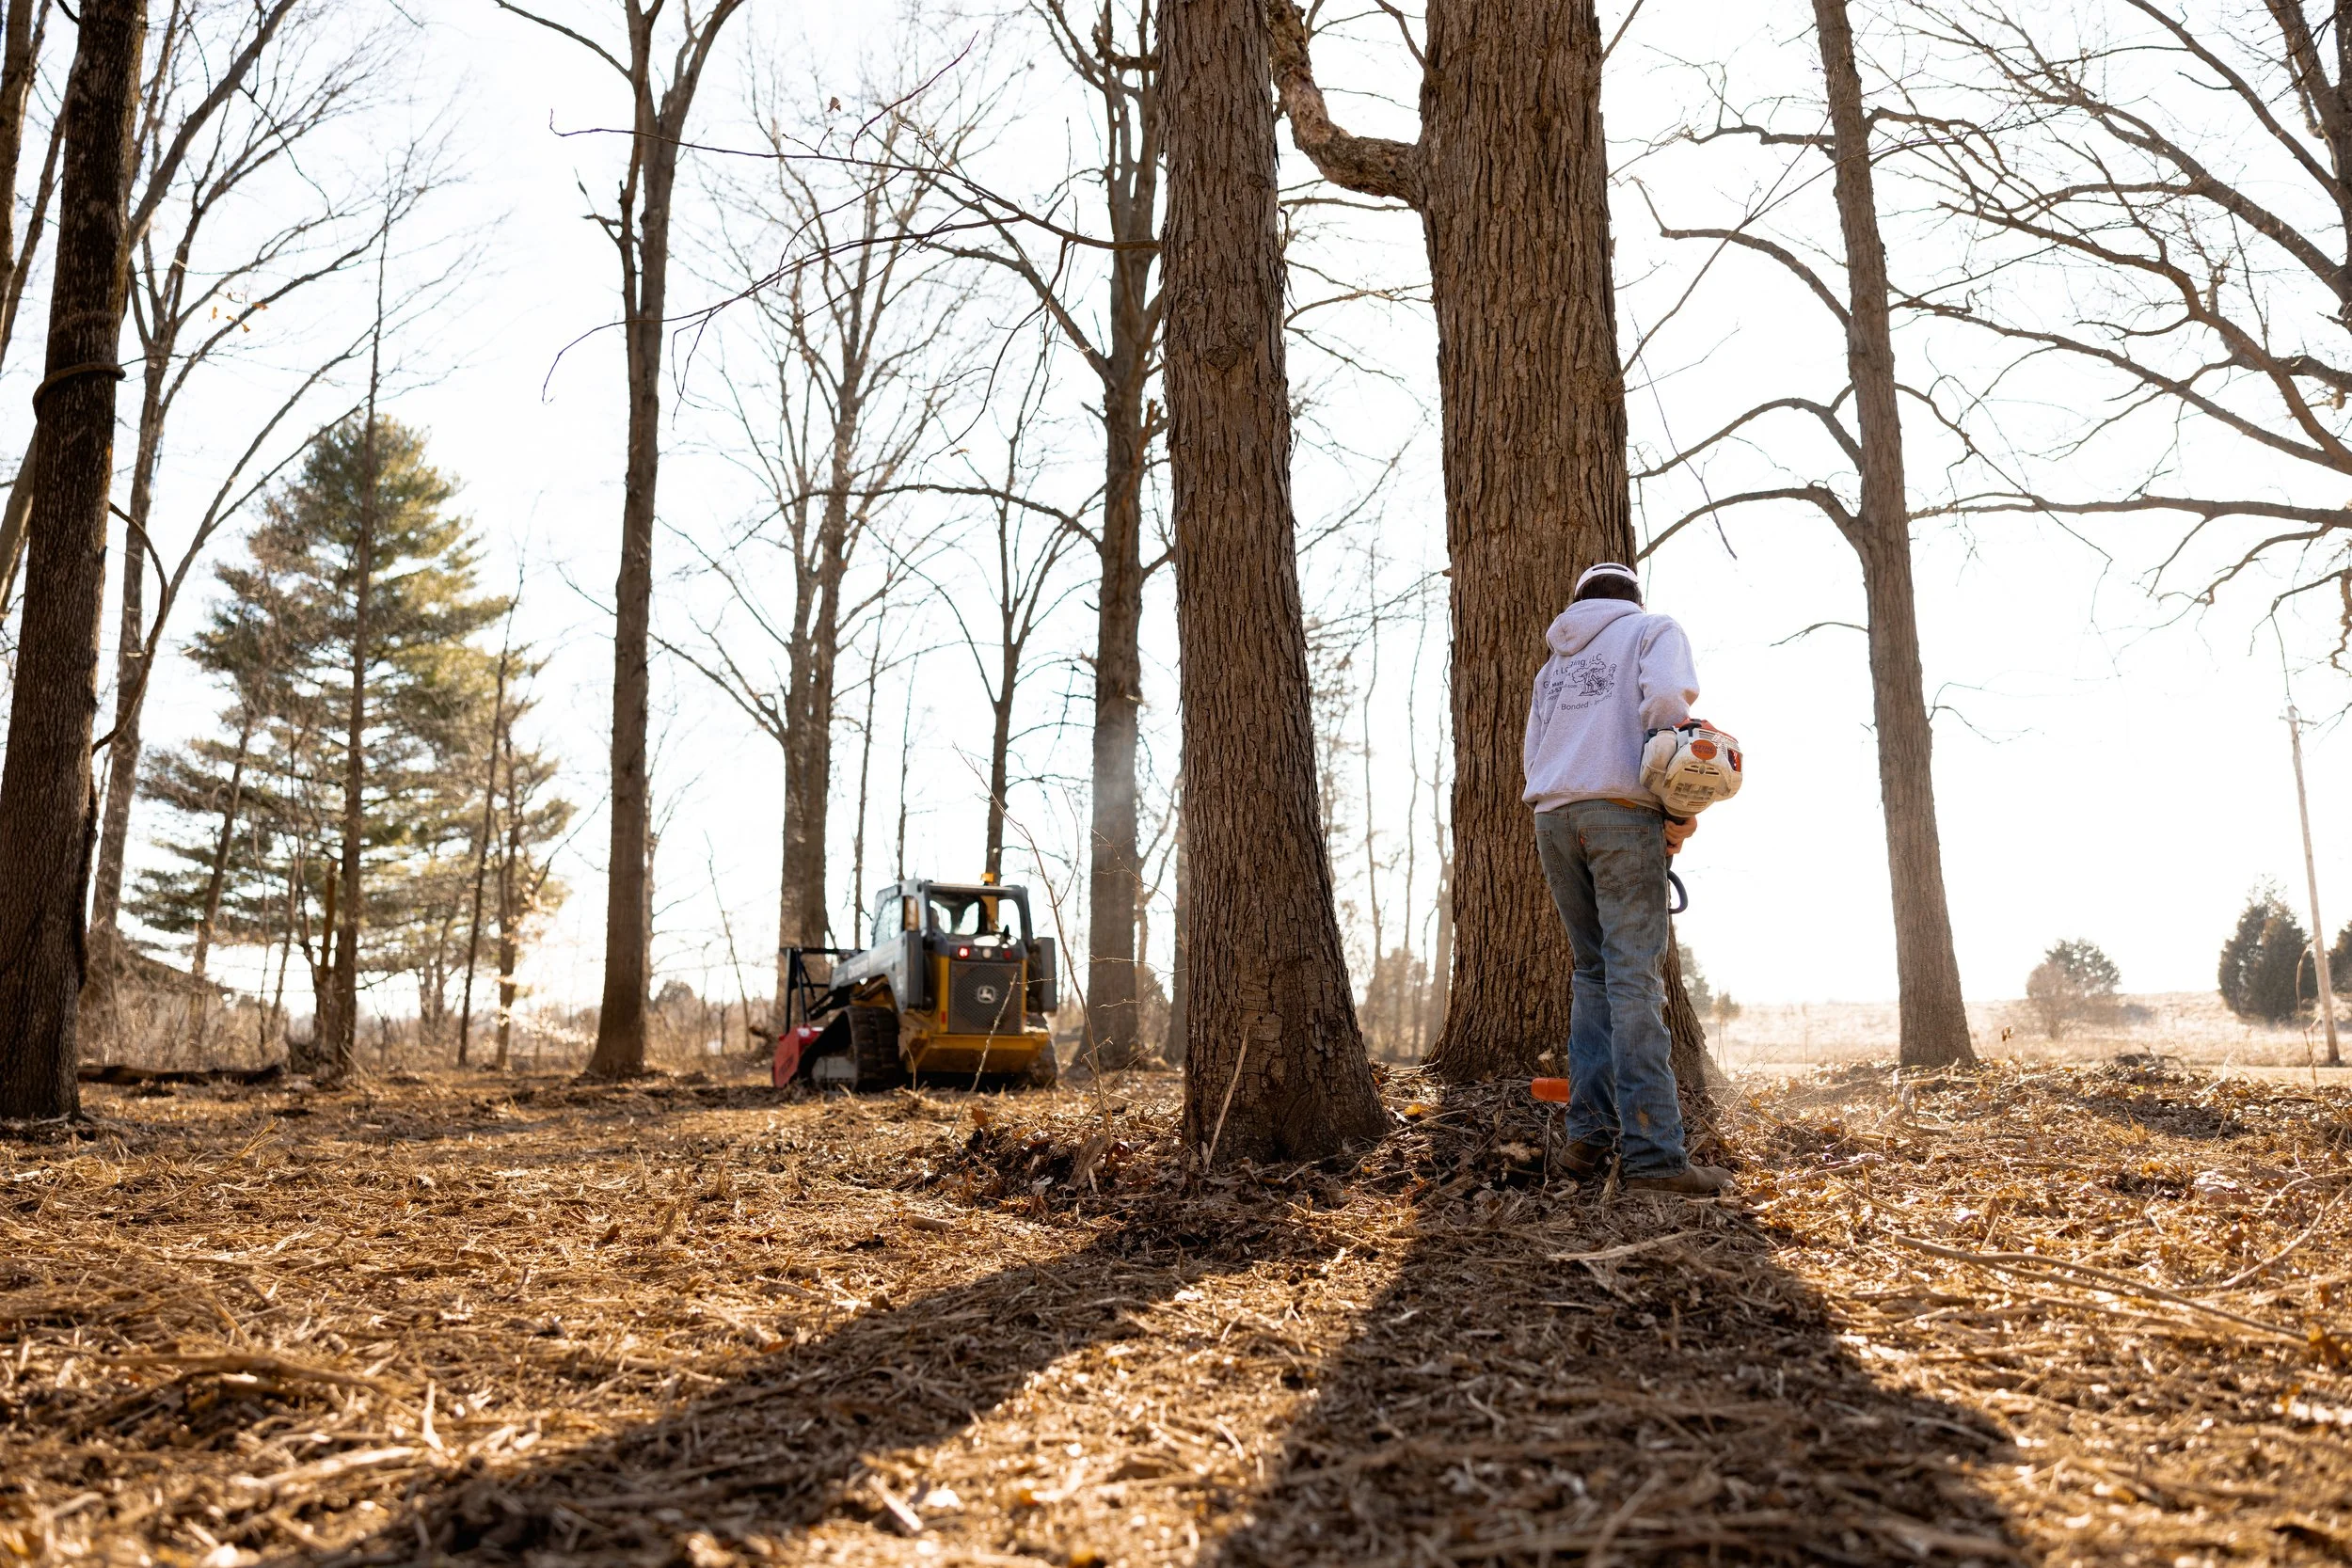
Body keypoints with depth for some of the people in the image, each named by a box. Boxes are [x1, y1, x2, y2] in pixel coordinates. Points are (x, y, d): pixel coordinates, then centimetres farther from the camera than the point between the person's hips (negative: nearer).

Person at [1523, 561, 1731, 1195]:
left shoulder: (1555, 661, 26)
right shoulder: (1654, 629, 11)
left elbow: (1533, 753, 17)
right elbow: (1665, 699, -10)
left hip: (1551, 816, 5)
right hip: (1620, 811, -5)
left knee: (1594, 972, 13)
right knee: (1635, 978, -10)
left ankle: (1590, 1133, 7)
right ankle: (1651, 1153, -15)